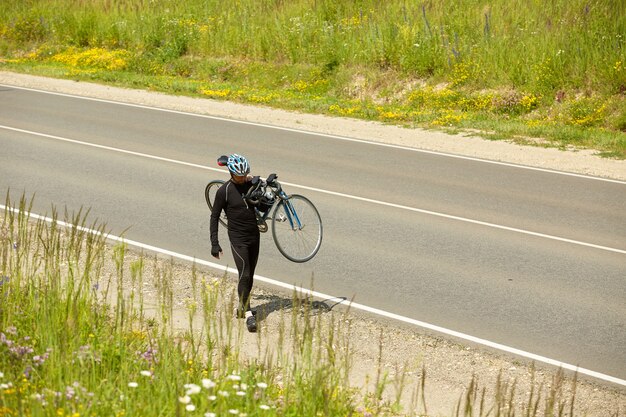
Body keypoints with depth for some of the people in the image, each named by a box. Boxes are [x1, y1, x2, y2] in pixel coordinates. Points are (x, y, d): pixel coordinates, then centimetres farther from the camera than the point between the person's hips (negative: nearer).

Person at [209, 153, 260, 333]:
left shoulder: (252, 184, 3)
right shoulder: (224, 191, -11)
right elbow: (214, 217, -7)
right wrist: (214, 243, -11)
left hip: (254, 237, 5)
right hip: (238, 238, -5)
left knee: (249, 276, 11)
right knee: (244, 275, -14)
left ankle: (242, 307, 25)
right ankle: (248, 313, -12)